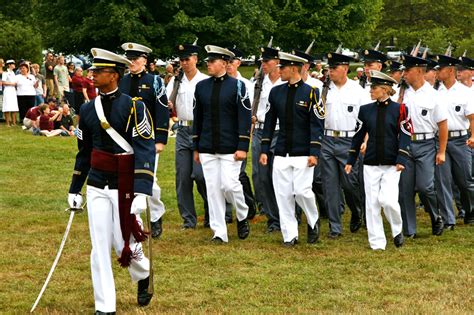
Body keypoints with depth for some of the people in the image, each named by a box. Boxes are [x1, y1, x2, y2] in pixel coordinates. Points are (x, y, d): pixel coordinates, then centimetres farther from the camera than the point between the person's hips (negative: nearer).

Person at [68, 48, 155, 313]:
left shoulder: (134, 107, -11)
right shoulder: (88, 110, 6)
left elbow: (145, 150, -16)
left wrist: (142, 192, -24)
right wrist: (74, 190, 17)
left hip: (125, 188, -4)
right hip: (97, 188, 4)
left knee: (125, 245, 2)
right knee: (100, 248, 2)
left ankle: (144, 276, 36)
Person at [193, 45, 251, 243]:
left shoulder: (237, 86, -4)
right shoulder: (201, 86, 8)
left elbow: (245, 118, -6)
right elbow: (198, 117, 13)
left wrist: (242, 147, -12)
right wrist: (196, 148, 11)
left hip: (230, 148, -4)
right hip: (207, 149, 4)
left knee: (229, 185, -8)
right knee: (213, 188, 2)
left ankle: (242, 216, 20)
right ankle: (219, 232, 7)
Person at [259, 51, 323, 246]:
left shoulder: (311, 93, -4)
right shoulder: (276, 92, 8)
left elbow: (317, 125, -6)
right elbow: (269, 122, 12)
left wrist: (314, 153, -12)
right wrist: (264, 150, 7)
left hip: (303, 154, -4)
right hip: (281, 154, 4)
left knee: (302, 191, -9)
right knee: (283, 194, 1)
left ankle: (313, 222, 18)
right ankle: (290, 235, 8)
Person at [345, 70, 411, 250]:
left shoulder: (399, 109, -3)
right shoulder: (366, 110, 6)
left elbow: (405, 136, -5)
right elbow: (358, 136, 11)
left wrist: (401, 160, -14)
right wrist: (351, 161, 10)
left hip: (391, 165, -3)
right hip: (370, 164, 3)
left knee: (388, 200, -14)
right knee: (372, 203, 1)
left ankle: (397, 231, 14)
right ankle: (377, 242, 9)